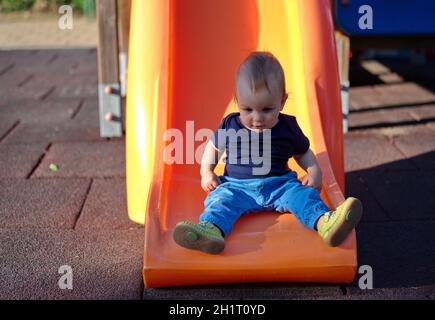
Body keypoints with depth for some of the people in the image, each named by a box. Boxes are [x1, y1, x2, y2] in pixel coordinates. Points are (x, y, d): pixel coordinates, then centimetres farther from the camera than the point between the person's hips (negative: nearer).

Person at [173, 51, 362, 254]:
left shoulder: (288, 127, 4)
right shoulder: (229, 126, 3)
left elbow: (303, 153, 20)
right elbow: (213, 147, 19)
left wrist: (314, 172, 2)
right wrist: (206, 171, 4)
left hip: (279, 185, 1)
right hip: (237, 185, 0)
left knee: (302, 193, -26)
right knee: (222, 198, -30)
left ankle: (324, 222, -54)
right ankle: (212, 229, -60)